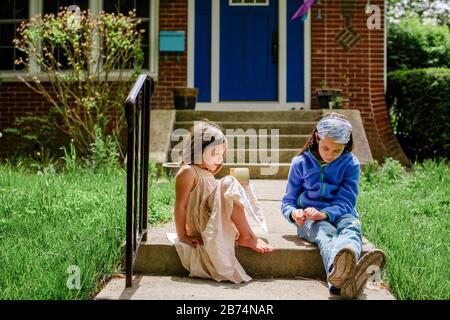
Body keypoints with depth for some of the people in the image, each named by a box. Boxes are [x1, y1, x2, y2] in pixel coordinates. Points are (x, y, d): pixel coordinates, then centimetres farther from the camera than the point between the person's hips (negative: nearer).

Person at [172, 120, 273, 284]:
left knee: (241, 183, 13)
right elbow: (180, 206, -18)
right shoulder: (187, 172, -14)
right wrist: (182, 236, -18)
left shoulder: (205, 173, 19)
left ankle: (242, 232, -1)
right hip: (205, 227, -10)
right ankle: (247, 237, -16)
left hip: (217, 225, 10)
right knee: (229, 184, -22)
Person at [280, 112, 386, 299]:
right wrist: (294, 213, -20)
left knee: (352, 227, -38)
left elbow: (345, 202, -4)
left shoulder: (350, 164, 4)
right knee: (325, 233, -38)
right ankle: (339, 270, -77)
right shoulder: (301, 162, 5)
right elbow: (287, 201, 6)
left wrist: (323, 214, -26)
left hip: (339, 215, 1)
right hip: (309, 218, -1)